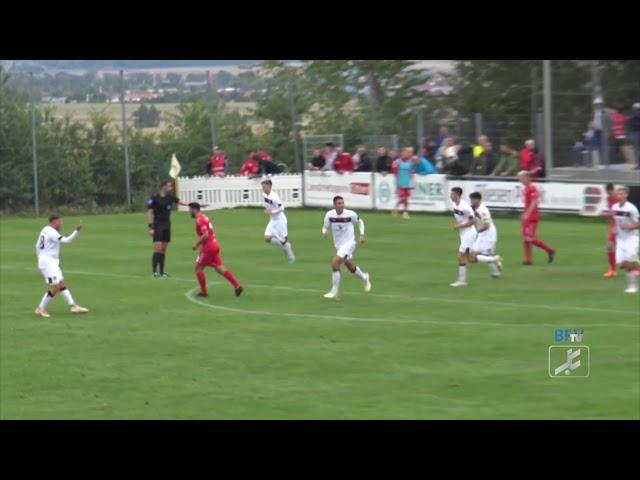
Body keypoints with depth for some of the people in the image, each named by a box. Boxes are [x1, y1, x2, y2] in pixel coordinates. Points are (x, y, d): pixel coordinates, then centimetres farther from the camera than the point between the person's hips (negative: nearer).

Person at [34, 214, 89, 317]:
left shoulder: (44, 231, 13)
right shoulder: (51, 232, -17)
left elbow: (37, 246, 20)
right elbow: (66, 240, -26)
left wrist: (41, 260, 26)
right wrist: (77, 231, -29)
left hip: (52, 263, 11)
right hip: (48, 263, -11)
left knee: (62, 285, 10)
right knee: (55, 287, -10)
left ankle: (73, 306, 11)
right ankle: (41, 309, -2)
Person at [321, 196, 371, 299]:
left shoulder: (350, 214, -15)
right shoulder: (329, 215, -9)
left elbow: (360, 222, 4)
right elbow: (325, 227, 3)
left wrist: (362, 234, -7)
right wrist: (324, 232, -20)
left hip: (349, 243, -5)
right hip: (338, 245, 5)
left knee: (335, 263, -20)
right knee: (351, 267, 20)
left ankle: (334, 292, -10)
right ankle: (364, 277, 52)